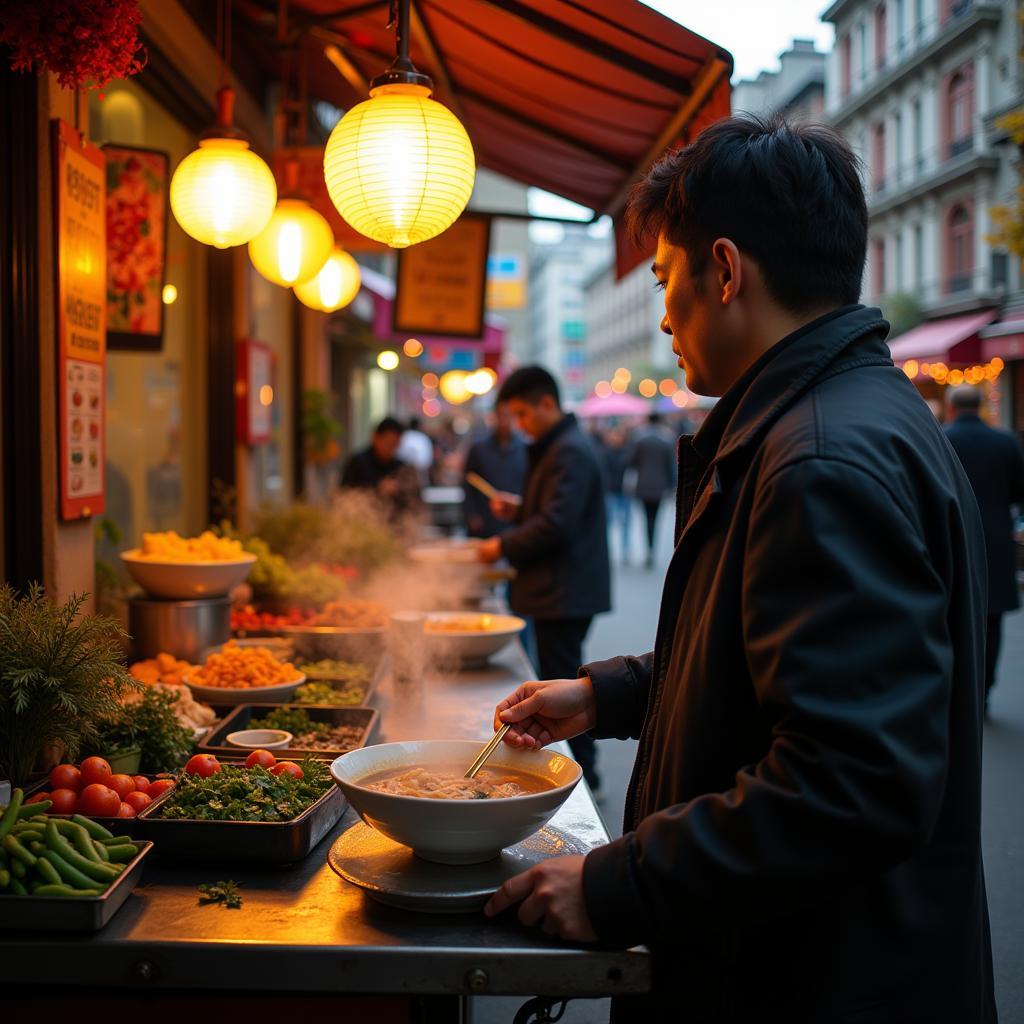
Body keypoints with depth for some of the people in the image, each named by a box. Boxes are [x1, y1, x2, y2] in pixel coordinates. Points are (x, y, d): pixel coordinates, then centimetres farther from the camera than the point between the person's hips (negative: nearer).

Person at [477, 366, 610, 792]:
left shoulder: (570, 452, -17)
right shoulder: (554, 448, 17)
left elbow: (557, 525, -24)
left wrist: (504, 546, -13)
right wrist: (519, 509, 10)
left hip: (566, 594, -11)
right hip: (560, 591, 11)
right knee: (562, 683, 15)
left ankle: (582, 775, 5)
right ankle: (581, 769, 24)